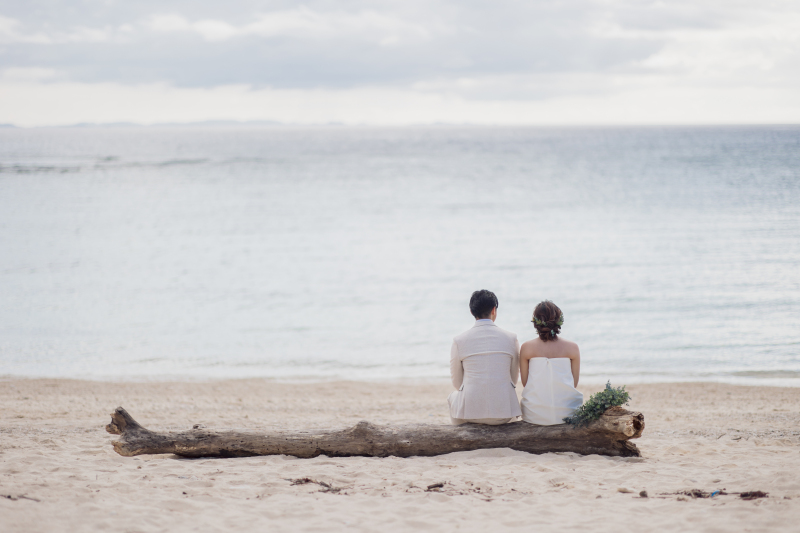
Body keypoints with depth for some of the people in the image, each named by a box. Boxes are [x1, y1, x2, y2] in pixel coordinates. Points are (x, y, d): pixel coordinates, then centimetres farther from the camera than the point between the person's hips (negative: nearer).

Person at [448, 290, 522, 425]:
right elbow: (514, 378, 9)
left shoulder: (459, 341, -3)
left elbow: (456, 382, 8)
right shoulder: (511, 338, -1)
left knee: (453, 397, 36)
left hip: (470, 412, 0)